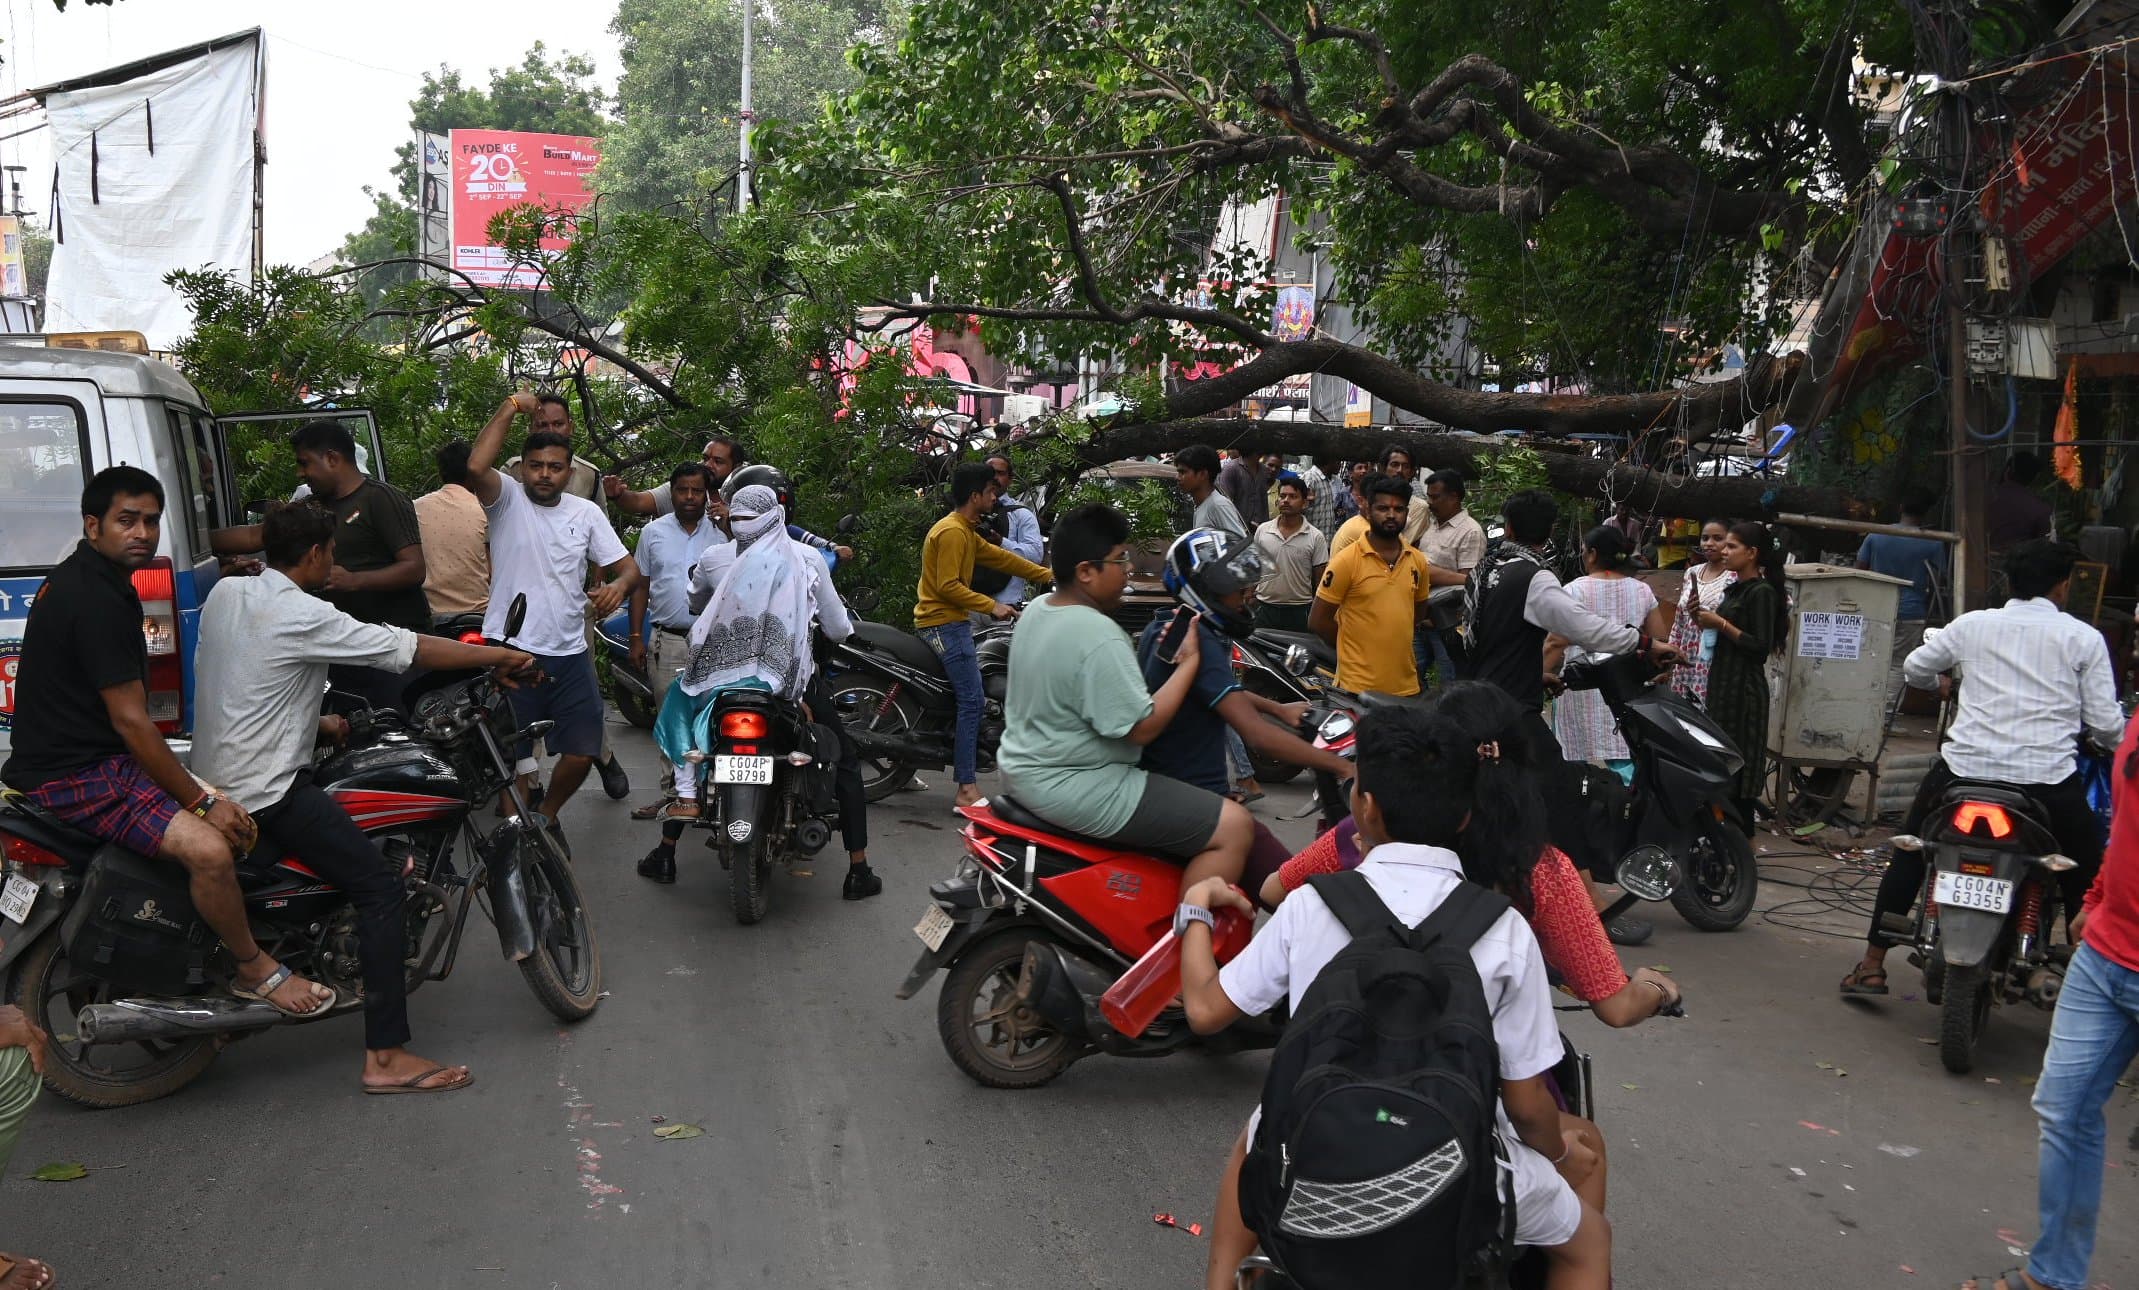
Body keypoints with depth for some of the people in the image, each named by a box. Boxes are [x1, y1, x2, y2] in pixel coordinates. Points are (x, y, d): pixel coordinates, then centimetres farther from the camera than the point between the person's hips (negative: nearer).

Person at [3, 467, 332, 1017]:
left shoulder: (80, 578, 14)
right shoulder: (97, 599, -20)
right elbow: (131, 722, -21)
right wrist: (202, 801, -15)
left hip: (91, 752, 11)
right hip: (74, 776, -11)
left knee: (234, 815, 19)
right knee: (210, 847, -26)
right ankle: (255, 970, -6)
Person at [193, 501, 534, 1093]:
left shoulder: (224, 594, 8)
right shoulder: (300, 616, -19)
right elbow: (405, 647, -19)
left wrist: (315, 723, 22)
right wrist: (500, 655, -11)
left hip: (213, 773, 10)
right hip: (267, 790, -10)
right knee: (380, 888, -12)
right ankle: (387, 1057, -16)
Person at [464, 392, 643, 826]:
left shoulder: (587, 513, 8)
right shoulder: (507, 498, -4)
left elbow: (628, 565, 7)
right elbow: (476, 467, -25)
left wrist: (618, 585, -18)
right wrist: (510, 407, -20)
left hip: (570, 654, 4)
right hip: (511, 652, -4)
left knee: (581, 752, 8)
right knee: (514, 758, 2)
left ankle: (547, 814, 32)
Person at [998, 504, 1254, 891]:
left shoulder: (1037, 610, 7)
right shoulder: (1097, 637, -23)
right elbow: (1142, 727, -22)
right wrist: (1189, 661, -14)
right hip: (1074, 791, -11)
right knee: (1234, 827, -12)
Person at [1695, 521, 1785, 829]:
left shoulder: (1762, 592, -13)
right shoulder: (1736, 589, 13)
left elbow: (1761, 646, -18)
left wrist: (1721, 624, -16)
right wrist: (1705, 619, 5)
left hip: (1743, 689, -9)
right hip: (1722, 683, 9)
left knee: (1738, 765, -3)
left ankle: (1742, 836, 5)